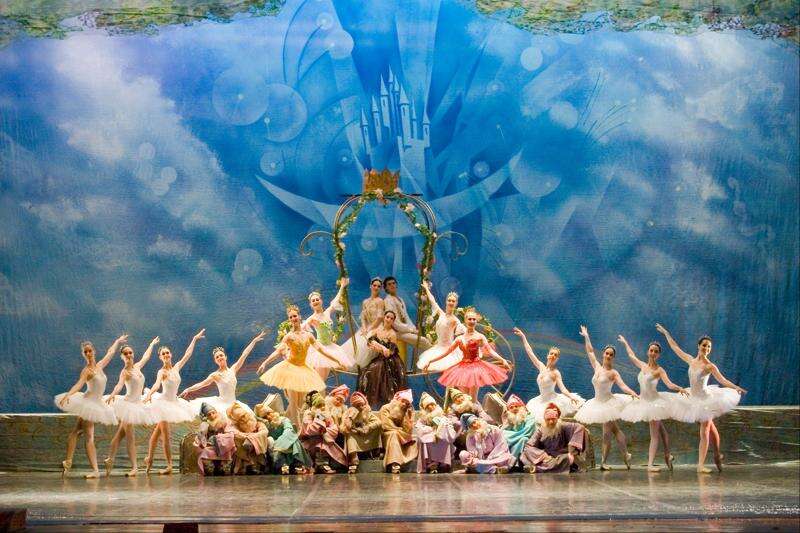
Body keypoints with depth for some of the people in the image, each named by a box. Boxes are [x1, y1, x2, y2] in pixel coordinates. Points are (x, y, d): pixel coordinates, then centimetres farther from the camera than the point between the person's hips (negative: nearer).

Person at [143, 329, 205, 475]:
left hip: (173, 402, 6)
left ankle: (149, 459, 22)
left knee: (157, 432, 14)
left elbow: (187, 354, 14)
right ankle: (169, 465, -6)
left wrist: (194, 339, 19)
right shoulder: (162, 372, -14)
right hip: (163, 402, -6)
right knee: (165, 435, -6)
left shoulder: (176, 368, 5)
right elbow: (157, 384, -32)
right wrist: (149, 394, -51)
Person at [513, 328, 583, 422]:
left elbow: (562, 388, -18)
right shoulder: (541, 367, 4)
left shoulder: (555, 373, -10)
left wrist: (571, 397, -37)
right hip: (542, 401, 6)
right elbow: (530, 352, 8)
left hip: (553, 400, -6)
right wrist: (523, 337, 10)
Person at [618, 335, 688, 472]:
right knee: (659, 430, 13)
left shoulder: (659, 370, -8)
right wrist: (625, 342, 35)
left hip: (654, 401, -5)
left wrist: (680, 388, -39)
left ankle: (650, 464, -11)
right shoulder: (642, 366, 8)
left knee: (654, 434, -5)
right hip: (643, 402, 5)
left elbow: (669, 384, -21)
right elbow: (631, 355, 24)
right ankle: (667, 455, 21)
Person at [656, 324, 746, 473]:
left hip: (705, 399, -5)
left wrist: (736, 388, -35)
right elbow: (675, 347, 10)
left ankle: (701, 465, -4)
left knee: (704, 433, -4)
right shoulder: (691, 360, 1)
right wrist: (666, 333, 15)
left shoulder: (710, 366, -12)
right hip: (693, 399, 5)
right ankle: (717, 454, 31)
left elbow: (723, 380, -19)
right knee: (709, 428, 17)